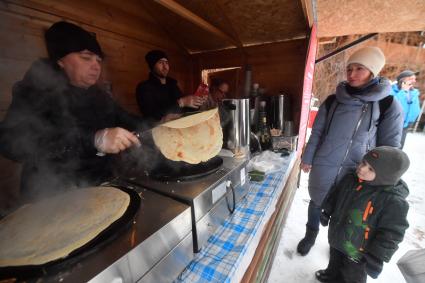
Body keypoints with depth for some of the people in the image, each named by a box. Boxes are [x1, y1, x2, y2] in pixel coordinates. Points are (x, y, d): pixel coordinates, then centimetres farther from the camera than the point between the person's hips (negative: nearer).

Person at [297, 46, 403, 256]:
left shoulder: (388, 105, -7)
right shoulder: (332, 101, -2)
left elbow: (389, 146, -3)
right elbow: (316, 133, 3)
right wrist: (307, 159, 3)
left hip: (356, 173, -1)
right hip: (323, 168, 2)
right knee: (317, 203, 19)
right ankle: (310, 236, 45)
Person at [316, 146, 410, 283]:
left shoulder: (393, 201, -28)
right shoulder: (350, 179, -11)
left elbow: (390, 234, -22)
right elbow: (333, 196, 5)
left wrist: (376, 258, -18)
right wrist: (326, 213, 14)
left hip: (358, 251, -5)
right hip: (337, 237, 6)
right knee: (335, 262, 32)